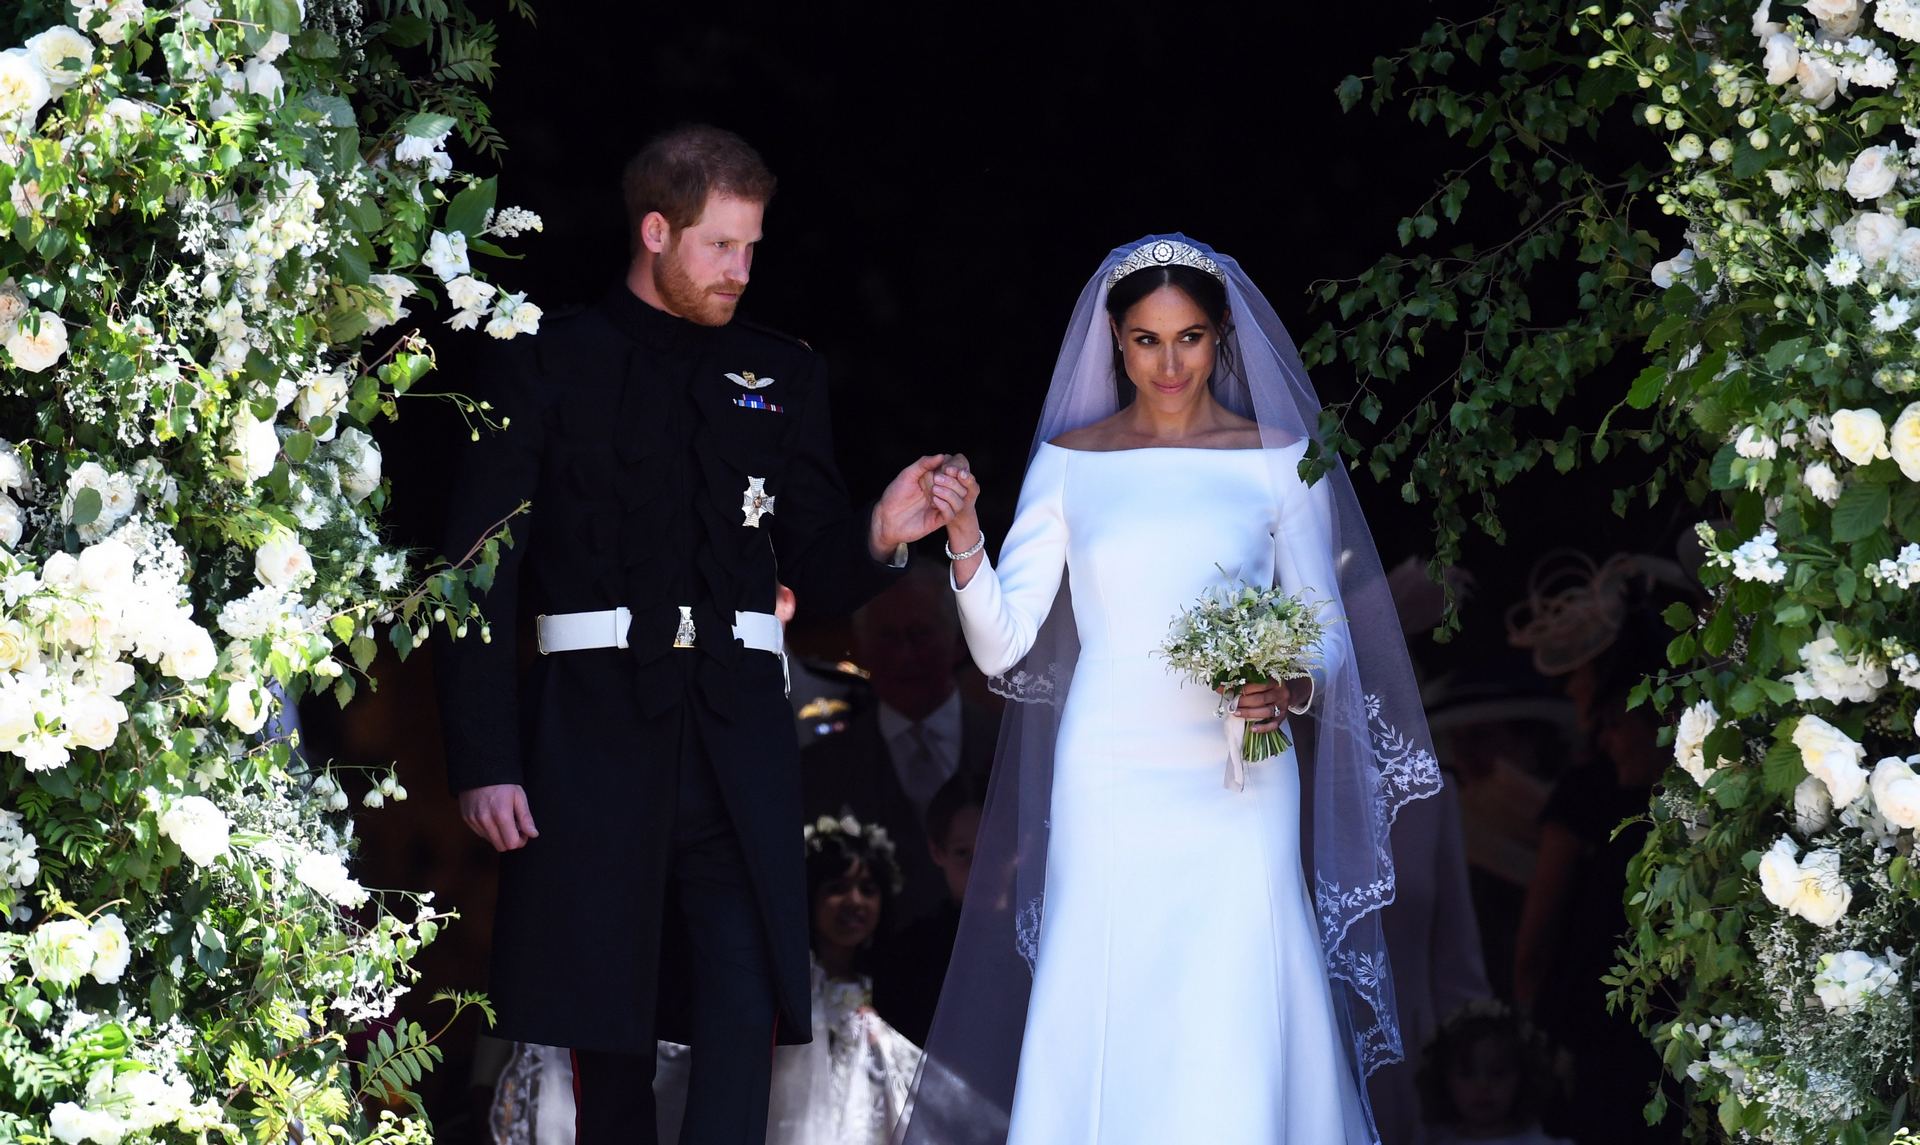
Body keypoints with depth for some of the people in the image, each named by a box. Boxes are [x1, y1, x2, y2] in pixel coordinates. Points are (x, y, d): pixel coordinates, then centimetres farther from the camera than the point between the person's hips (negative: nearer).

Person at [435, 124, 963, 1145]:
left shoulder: (782, 377, 14)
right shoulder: (545, 368, 4)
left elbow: (817, 571, 14)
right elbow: (479, 578, 0)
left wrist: (878, 535, -10)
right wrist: (483, 760, -8)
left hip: (736, 736, 2)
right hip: (591, 733, -2)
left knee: (745, 1020, -12)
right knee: (609, 1031, 4)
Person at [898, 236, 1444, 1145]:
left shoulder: (1278, 458, 5)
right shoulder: (1068, 462, 7)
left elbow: (1328, 629, 8)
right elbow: (1003, 645, 2)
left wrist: (1294, 688, -12)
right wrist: (963, 543, -15)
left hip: (1235, 788, -1)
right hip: (1107, 785, 1)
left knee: (1232, 1032, -7)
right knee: (1105, 1028, -2)